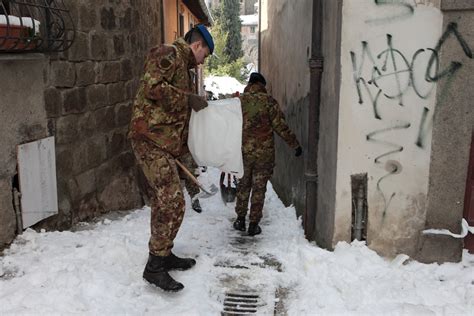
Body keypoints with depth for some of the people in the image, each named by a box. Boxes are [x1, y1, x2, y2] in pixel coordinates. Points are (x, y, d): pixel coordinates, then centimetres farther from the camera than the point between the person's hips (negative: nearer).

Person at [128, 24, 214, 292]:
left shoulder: (182, 65, 25)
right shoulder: (168, 54, -5)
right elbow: (152, 87, -22)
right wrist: (189, 98, -16)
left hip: (163, 143, 11)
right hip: (150, 138, -10)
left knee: (163, 202, 15)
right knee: (173, 203, -12)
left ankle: (165, 254, 27)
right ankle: (154, 266, -4)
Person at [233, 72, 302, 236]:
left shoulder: (239, 100, 1)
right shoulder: (269, 101, -6)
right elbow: (280, 126, -7)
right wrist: (295, 144, 1)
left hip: (243, 151, 2)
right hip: (264, 152, -2)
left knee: (243, 185, 17)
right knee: (259, 188, 7)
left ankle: (240, 220, 23)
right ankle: (253, 225, 11)